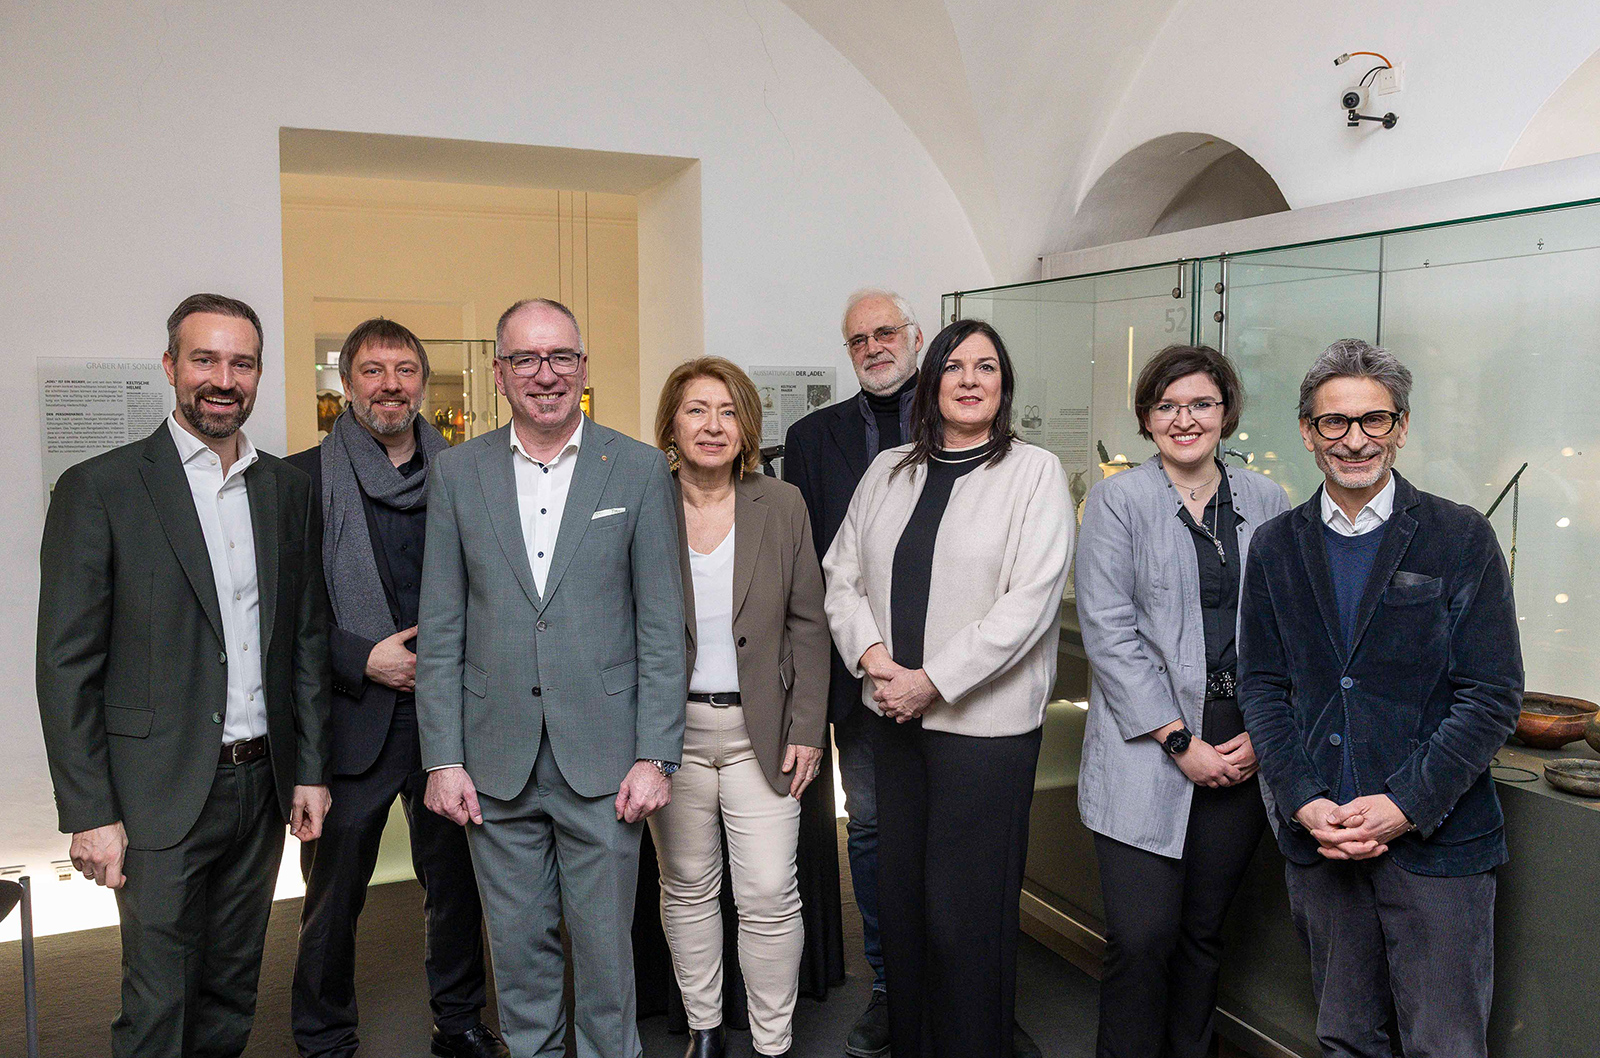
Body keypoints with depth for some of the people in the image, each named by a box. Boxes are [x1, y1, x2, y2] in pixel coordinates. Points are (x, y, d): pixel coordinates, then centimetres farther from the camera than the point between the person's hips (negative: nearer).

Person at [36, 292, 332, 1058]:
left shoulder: (288, 489, 7)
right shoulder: (98, 490, -7)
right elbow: (66, 665, -8)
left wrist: (310, 768, 7)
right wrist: (88, 814, -11)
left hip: (263, 785, 5)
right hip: (163, 794, -4)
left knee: (232, 993, 17)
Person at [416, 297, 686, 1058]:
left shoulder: (639, 469, -1)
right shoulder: (457, 472, 4)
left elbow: (661, 627, -2)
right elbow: (440, 630, 4)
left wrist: (655, 757, -7)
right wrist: (443, 759, -1)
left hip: (603, 759, -1)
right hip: (497, 760, 2)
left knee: (605, 946, 9)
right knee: (518, 946, 14)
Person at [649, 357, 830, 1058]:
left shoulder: (782, 506, 1)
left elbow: (807, 626, 3)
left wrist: (806, 728, -2)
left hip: (759, 729, 0)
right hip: (669, 730, 0)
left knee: (769, 896, 0)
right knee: (687, 887, 13)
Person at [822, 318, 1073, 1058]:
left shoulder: (1034, 473, -5)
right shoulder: (888, 471, 11)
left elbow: (1030, 602, -13)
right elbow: (842, 573, 10)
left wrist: (931, 681, -15)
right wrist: (871, 652, -8)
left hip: (985, 721, -5)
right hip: (894, 717, 5)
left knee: (966, 910, 0)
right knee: (899, 895, 13)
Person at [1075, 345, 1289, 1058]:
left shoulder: (1265, 503, 10)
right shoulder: (1117, 500, 0)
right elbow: (1108, 630, -7)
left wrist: (1262, 733, -2)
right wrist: (1179, 740, -11)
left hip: (1242, 752, 3)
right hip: (1146, 750, -3)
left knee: (1204, 931, 12)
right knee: (1141, 939, -5)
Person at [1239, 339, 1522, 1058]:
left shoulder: (1462, 538, -1)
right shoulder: (1275, 546, 7)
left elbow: (1493, 696, -5)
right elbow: (1262, 685, 5)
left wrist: (1406, 804, -14)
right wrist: (1303, 802, -8)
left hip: (1435, 838, -2)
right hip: (1316, 837, 3)